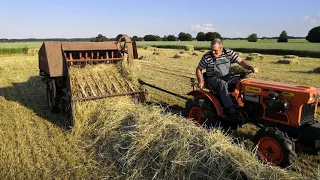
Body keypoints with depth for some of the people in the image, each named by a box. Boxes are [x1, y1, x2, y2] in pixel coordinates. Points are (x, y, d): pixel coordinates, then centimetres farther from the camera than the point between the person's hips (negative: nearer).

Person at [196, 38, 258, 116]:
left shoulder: (229, 53, -1)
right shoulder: (206, 57, -8)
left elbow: (240, 61, -4)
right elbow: (198, 69, 0)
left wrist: (250, 68, -21)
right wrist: (201, 81, -14)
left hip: (226, 78, 4)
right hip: (213, 79, -4)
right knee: (222, 84, -36)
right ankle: (231, 109, -42)